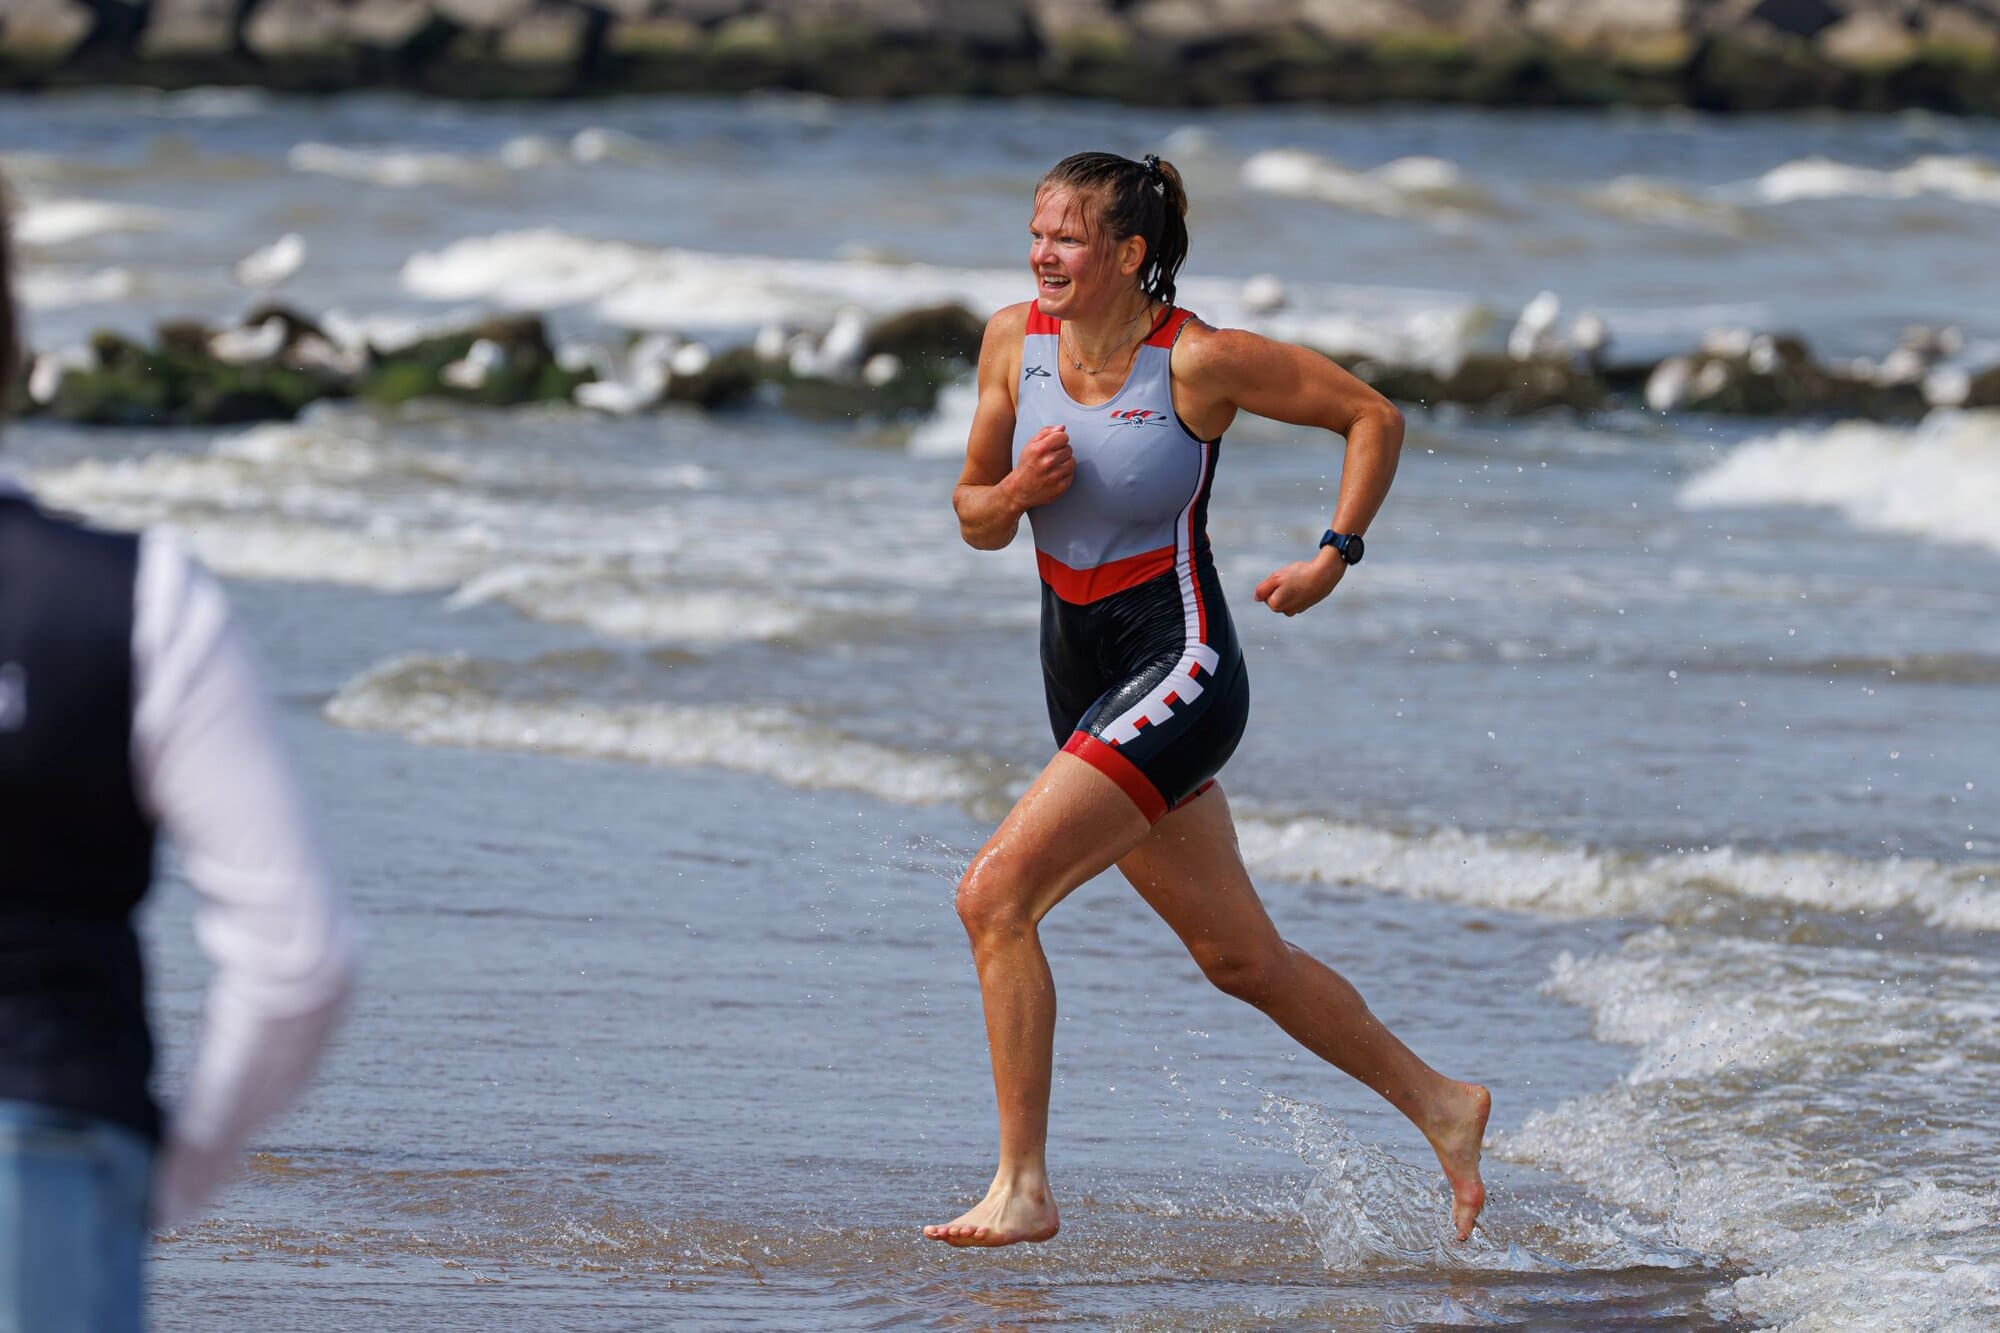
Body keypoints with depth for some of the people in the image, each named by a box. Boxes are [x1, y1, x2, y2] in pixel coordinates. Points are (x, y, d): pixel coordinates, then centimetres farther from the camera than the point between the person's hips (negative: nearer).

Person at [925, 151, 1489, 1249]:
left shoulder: (1200, 363, -16)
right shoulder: (1015, 341, 0)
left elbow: (1373, 417, -5)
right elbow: (975, 519, 9)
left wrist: (1334, 558, -11)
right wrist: (1016, 491, -12)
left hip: (1177, 672, -7)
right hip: (1083, 682, 7)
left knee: (995, 894, -20)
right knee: (1241, 959, 17)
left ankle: (1022, 1188, -14)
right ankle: (1439, 1107, 35)